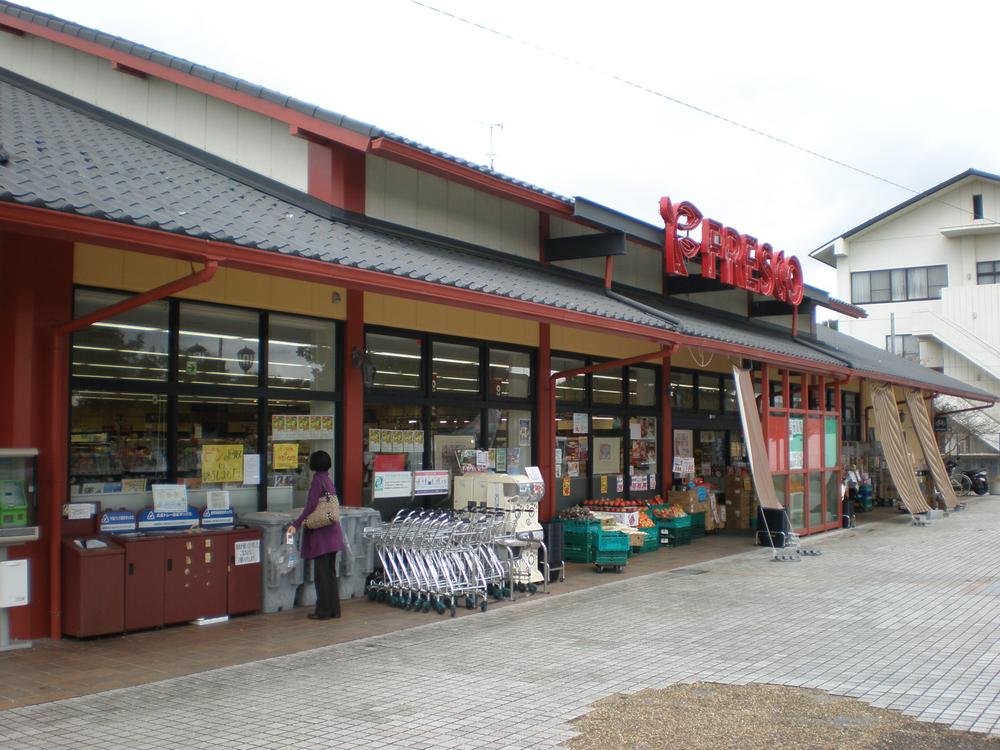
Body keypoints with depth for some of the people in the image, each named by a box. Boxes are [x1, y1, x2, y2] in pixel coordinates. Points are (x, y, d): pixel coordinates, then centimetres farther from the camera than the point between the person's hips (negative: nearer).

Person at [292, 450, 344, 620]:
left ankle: (323, 611, 2)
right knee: (331, 572, 13)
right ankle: (334, 609, 17)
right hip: (332, 531, 8)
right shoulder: (328, 480, 11)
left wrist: (296, 524, -13)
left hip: (321, 533, -8)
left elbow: (311, 506, -17)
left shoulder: (318, 480, -12)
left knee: (321, 573, -2)